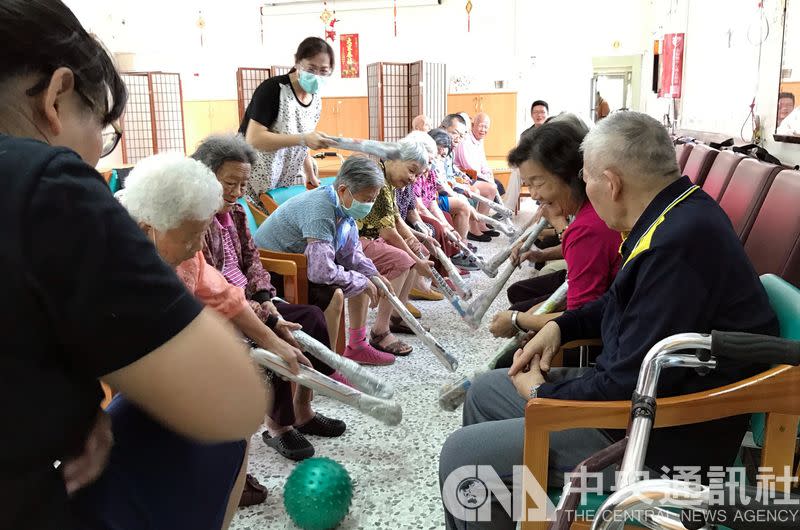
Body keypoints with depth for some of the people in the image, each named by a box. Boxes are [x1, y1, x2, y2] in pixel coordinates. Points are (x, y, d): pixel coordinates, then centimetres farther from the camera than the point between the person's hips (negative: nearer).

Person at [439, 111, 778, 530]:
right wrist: (561, 326, 6)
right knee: (484, 393, 17)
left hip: (666, 441, -10)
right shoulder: (681, 211, 3)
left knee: (461, 456, -11)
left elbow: (631, 385, -28)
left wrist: (542, 394, -12)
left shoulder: (678, 245, -30)